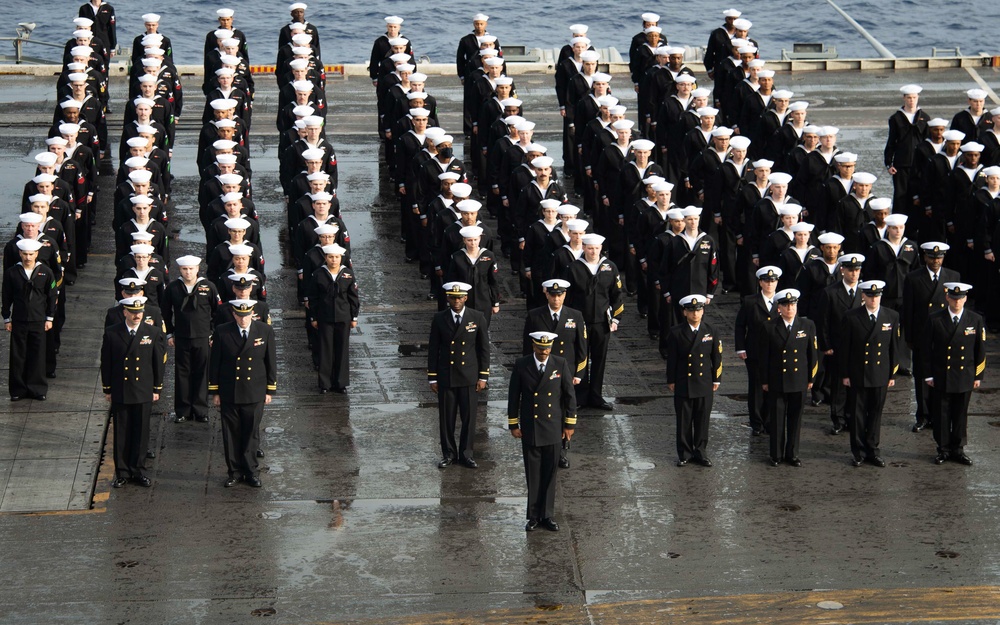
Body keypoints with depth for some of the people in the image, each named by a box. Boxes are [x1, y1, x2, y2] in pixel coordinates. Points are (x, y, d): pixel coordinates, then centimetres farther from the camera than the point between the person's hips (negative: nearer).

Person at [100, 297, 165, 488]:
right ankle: (122, 472, 15)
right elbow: (106, 363, 3)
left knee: (141, 433, 6)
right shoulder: (112, 333, -3)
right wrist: (107, 389, 3)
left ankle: (138, 470, 17)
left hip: (143, 393, 0)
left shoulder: (152, 332, -1)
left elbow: (158, 362, 4)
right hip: (120, 392, 0)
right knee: (121, 434, 6)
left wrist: (157, 388, 3)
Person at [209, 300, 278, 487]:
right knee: (231, 434, 6)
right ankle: (235, 471, 17)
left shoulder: (265, 331, -3)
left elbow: (271, 362, 3)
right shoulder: (222, 332, -5)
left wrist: (270, 390, 3)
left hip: (255, 394, 0)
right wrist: (215, 391, 1)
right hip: (228, 394, 0)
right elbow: (214, 364, 1)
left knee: (252, 433, 8)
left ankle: (251, 471, 19)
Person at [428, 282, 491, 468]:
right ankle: (449, 453, 18)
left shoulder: (477, 318, -2)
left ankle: (466, 454, 16)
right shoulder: (439, 319, -1)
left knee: (469, 416, 4)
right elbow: (433, 350, 4)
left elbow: (484, 348, 2)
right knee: (446, 417, 5)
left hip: (469, 376, 0)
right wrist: (432, 378, 2)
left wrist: (483, 376, -1)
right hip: (446, 376, 0)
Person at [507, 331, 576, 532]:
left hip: (552, 428, 1)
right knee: (533, 473, 4)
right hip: (529, 428, -1)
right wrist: (513, 424, 1)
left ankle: (547, 515, 15)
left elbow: (569, 395, 2)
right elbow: (513, 395, 2)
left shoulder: (560, 364, -3)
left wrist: (570, 423, 2)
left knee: (550, 473, 6)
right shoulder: (521, 365, -5)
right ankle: (533, 515, 13)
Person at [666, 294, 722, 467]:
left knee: (702, 420, 7)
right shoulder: (676, 333, -5)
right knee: (684, 421, 5)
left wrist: (716, 379, 7)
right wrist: (671, 381, 1)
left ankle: (700, 452, 20)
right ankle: (684, 453, 16)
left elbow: (716, 357, 7)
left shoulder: (710, 332, 0)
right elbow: (671, 359, 0)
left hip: (704, 385, 1)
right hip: (683, 385, -1)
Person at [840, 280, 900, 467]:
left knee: (876, 413, 10)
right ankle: (859, 452, 15)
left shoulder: (892, 317, 1)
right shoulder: (852, 317, -6)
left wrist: (892, 374, 4)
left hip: (880, 374, 2)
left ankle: (872, 449, 21)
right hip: (857, 374, -2)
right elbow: (844, 348, -2)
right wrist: (844, 374, -3)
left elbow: (894, 347, 5)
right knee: (857, 414, 5)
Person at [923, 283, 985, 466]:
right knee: (941, 415, 5)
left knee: (960, 415, 9)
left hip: (965, 378, 1)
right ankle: (943, 449, 17)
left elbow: (980, 350, 4)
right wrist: (928, 375, -3)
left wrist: (978, 376, 3)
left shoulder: (975, 320, -1)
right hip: (941, 378, -1)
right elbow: (927, 349, 0)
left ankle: (957, 450, 21)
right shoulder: (935, 319, -4)